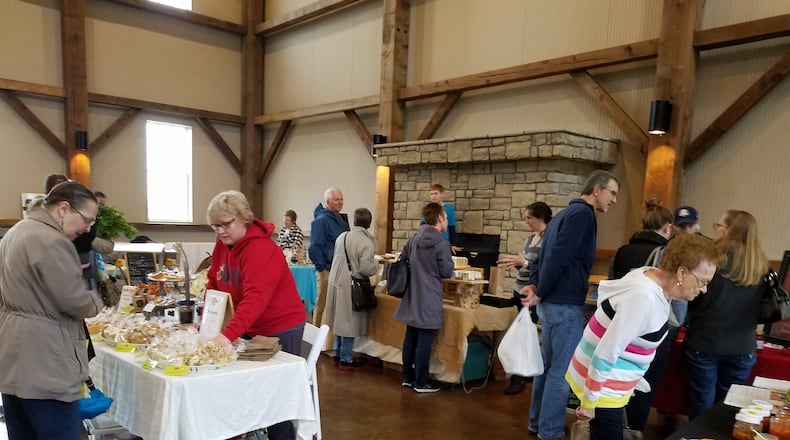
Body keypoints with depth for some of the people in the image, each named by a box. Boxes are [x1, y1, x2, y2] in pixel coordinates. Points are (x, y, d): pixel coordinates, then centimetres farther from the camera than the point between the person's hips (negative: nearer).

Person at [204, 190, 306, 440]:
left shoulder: (261, 250, -26)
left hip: (280, 329, -8)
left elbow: (255, 298, -37)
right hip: (251, 328, 8)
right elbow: (214, 284, 6)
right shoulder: (223, 244, 0)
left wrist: (228, 335, -46)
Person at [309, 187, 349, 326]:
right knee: (323, 305, 0)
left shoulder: (342, 218, 14)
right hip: (328, 269, -8)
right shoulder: (321, 220, -12)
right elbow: (315, 247, -16)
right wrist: (322, 267, -18)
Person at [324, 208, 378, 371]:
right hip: (351, 286, -7)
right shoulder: (366, 242, -17)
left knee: (340, 320, 18)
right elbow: (366, 268, -20)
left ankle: (338, 354, 30)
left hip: (336, 282, 7)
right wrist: (376, 264, -1)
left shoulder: (342, 236, 5)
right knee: (349, 322, 3)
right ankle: (346, 359, 12)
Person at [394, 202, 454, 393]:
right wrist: (448, 257, 9)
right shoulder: (441, 243, -15)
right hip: (429, 299, -7)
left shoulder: (415, 238, 6)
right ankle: (421, 382, 9)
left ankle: (407, 376, 25)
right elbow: (447, 272, -10)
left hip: (412, 297, 7)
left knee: (411, 337, 14)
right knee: (424, 341, 1)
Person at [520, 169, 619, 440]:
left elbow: (546, 254, 15)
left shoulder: (567, 212, 17)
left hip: (552, 302, 10)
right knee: (562, 370, 0)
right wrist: (540, 293, -14)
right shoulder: (582, 213, -14)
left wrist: (534, 285, 2)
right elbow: (558, 257, -23)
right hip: (565, 304, -10)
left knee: (547, 365, 17)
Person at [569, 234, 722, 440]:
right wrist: (589, 401, -18)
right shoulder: (645, 299, -29)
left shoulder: (650, 275, -2)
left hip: (606, 379, 9)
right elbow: (606, 353, -27)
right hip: (602, 390, -9)